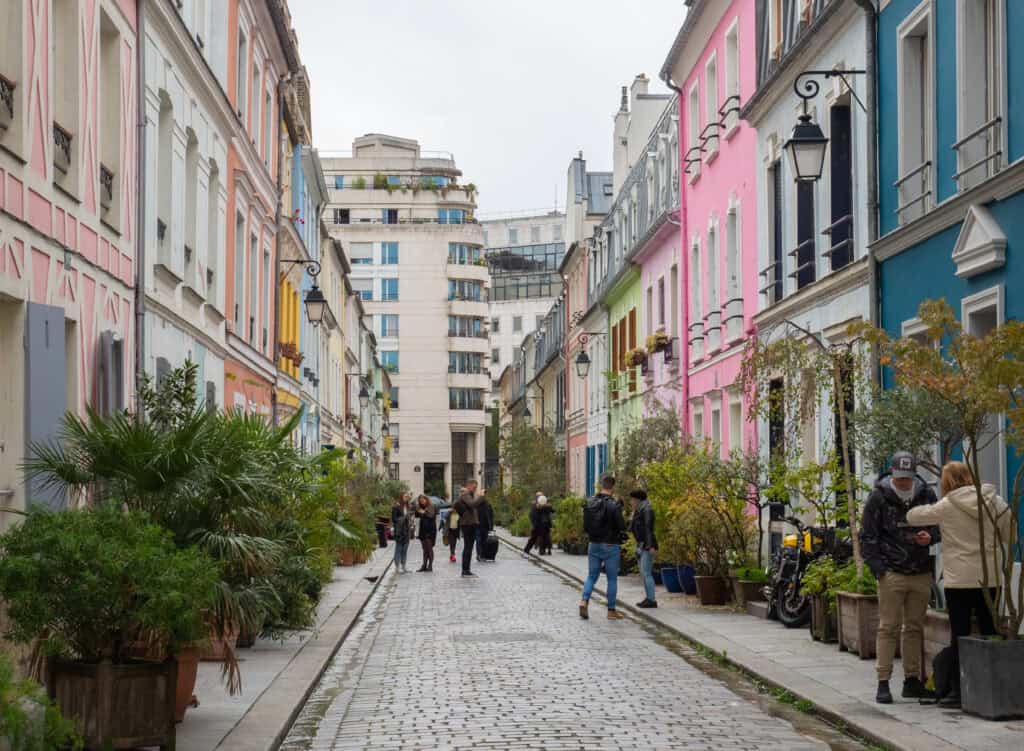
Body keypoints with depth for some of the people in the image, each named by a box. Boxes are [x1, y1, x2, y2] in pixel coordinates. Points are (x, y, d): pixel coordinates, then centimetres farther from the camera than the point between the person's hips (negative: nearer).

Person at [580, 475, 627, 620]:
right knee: (612, 579, 6)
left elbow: (585, 525, 6)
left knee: (592, 576, 13)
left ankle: (584, 601, -10)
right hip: (610, 546, -4)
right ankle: (611, 611, 10)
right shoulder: (614, 504, -15)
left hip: (593, 545, 4)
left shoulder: (590, 503, 2)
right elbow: (621, 527, -15)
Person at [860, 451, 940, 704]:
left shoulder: (926, 495, 8)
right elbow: (868, 536, -1)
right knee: (888, 628, -3)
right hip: (892, 574, -4)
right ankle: (883, 683, -1)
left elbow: (939, 526, 20)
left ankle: (912, 681, 17)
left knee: (915, 628, 9)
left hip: (921, 574, 4)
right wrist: (878, 568, -10)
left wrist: (930, 537, -4)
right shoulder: (878, 498, -2)